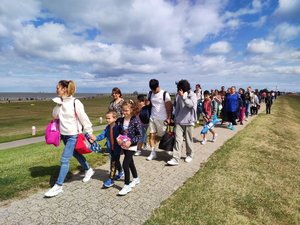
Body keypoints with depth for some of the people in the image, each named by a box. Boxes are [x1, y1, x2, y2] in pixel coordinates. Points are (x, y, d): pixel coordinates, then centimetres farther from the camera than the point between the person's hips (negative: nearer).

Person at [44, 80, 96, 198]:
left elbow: (84, 118, -14)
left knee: (64, 160, -4)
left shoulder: (75, 102, -19)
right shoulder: (60, 102, 2)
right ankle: (89, 170, 42)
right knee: (76, 154, 21)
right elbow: (55, 115, 5)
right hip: (64, 134, 8)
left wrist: (90, 133, -9)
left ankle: (58, 186, 9)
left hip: (73, 135, -7)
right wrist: (58, 105, -9)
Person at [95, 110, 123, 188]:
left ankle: (111, 179, 9)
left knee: (113, 163, -2)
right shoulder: (107, 128, 1)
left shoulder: (118, 128, -18)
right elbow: (102, 135, -2)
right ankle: (120, 173, 44)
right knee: (116, 161, 23)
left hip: (117, 148, -7)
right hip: (111, 148, 7)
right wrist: (95, 138, -16)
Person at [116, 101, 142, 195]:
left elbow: (139, 135, -15)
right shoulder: (121, 120, -1)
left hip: (132, 146, -6)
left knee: (125, 164, -8)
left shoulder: (135, 121, -17)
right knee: (130, 163, 20)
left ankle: (127, 186, 8)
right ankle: (136, 179, 41)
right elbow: (119, 132, 11)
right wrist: (118, 139, -7)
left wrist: (131, 142, -24)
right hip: (124, 145, 6)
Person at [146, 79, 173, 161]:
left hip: (162, 119, -4)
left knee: (163, 136, 7)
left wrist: (168, 118, -12)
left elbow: (169, 107, -9)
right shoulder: (150, 94, 6)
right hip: (152, 118, 5)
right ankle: (153, 153, 12)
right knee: (152, 135, 2)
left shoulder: (165, 94, -9)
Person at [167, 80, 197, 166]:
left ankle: (189, 155, 31)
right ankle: (175, 159, -5)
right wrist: (175, 118, 15)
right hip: (179, 121, 3)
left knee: (188, 140, 10)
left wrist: (183, 96, -28)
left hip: (188, 121, -3)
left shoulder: (192, 95, -5)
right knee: (177, 139, -5)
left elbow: (191, 104, -24)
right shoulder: (178, 95, 7)